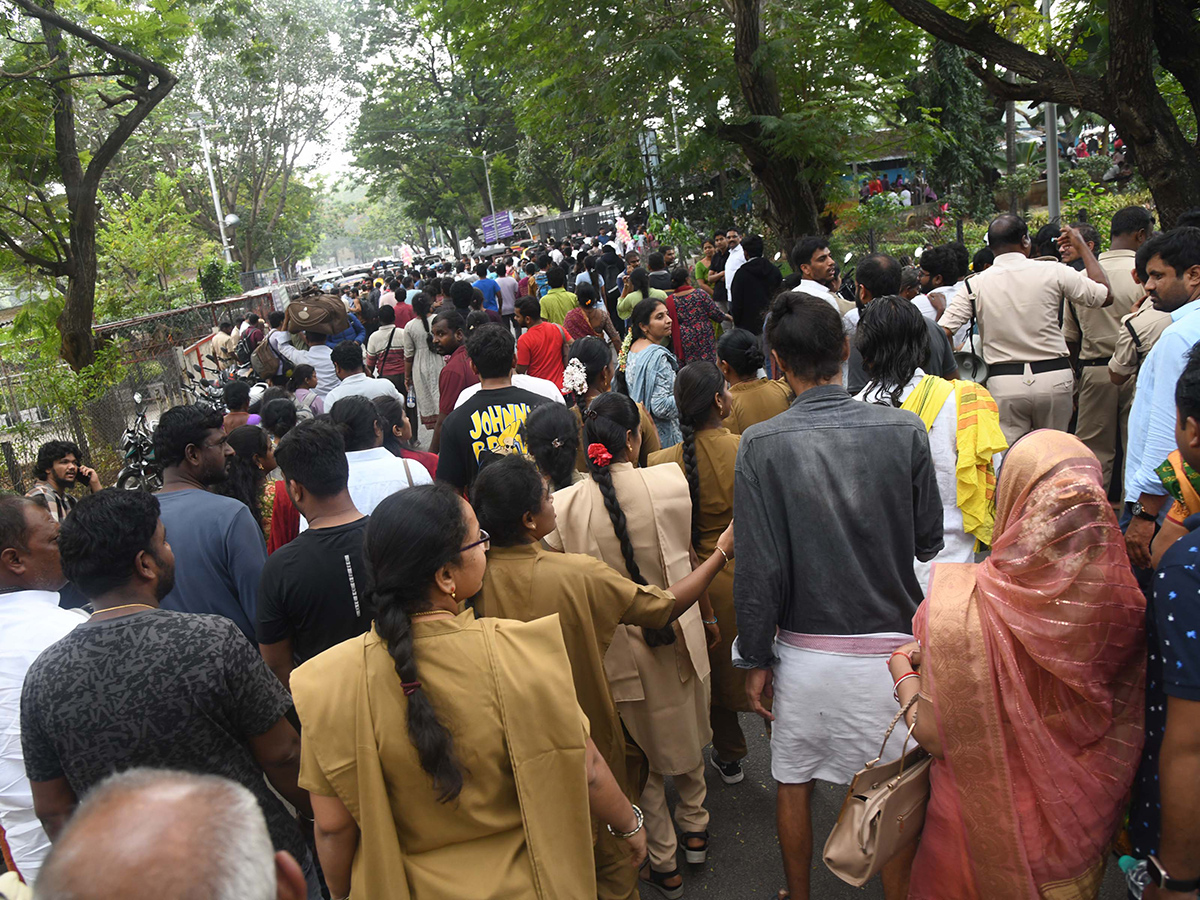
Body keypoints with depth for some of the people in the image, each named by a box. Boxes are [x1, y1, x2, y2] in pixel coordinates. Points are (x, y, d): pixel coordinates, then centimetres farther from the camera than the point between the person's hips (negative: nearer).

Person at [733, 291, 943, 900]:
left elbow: (760, 567, -12)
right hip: (890, 644, 1)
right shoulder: (904, 431, -9)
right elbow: (929, 541, 0)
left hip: (804, 650, 0)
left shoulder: (762, 444, -14)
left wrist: (755, 659, -1)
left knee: (793, 785, 21)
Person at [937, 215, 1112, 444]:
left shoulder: (974, 285, -2)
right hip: (1054, 379, 1)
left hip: (1003, 383, -1)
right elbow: (1105, 295, 11)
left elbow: (943, 331, -7)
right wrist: (1082, 247, 19)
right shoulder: (1053, 272, -2)